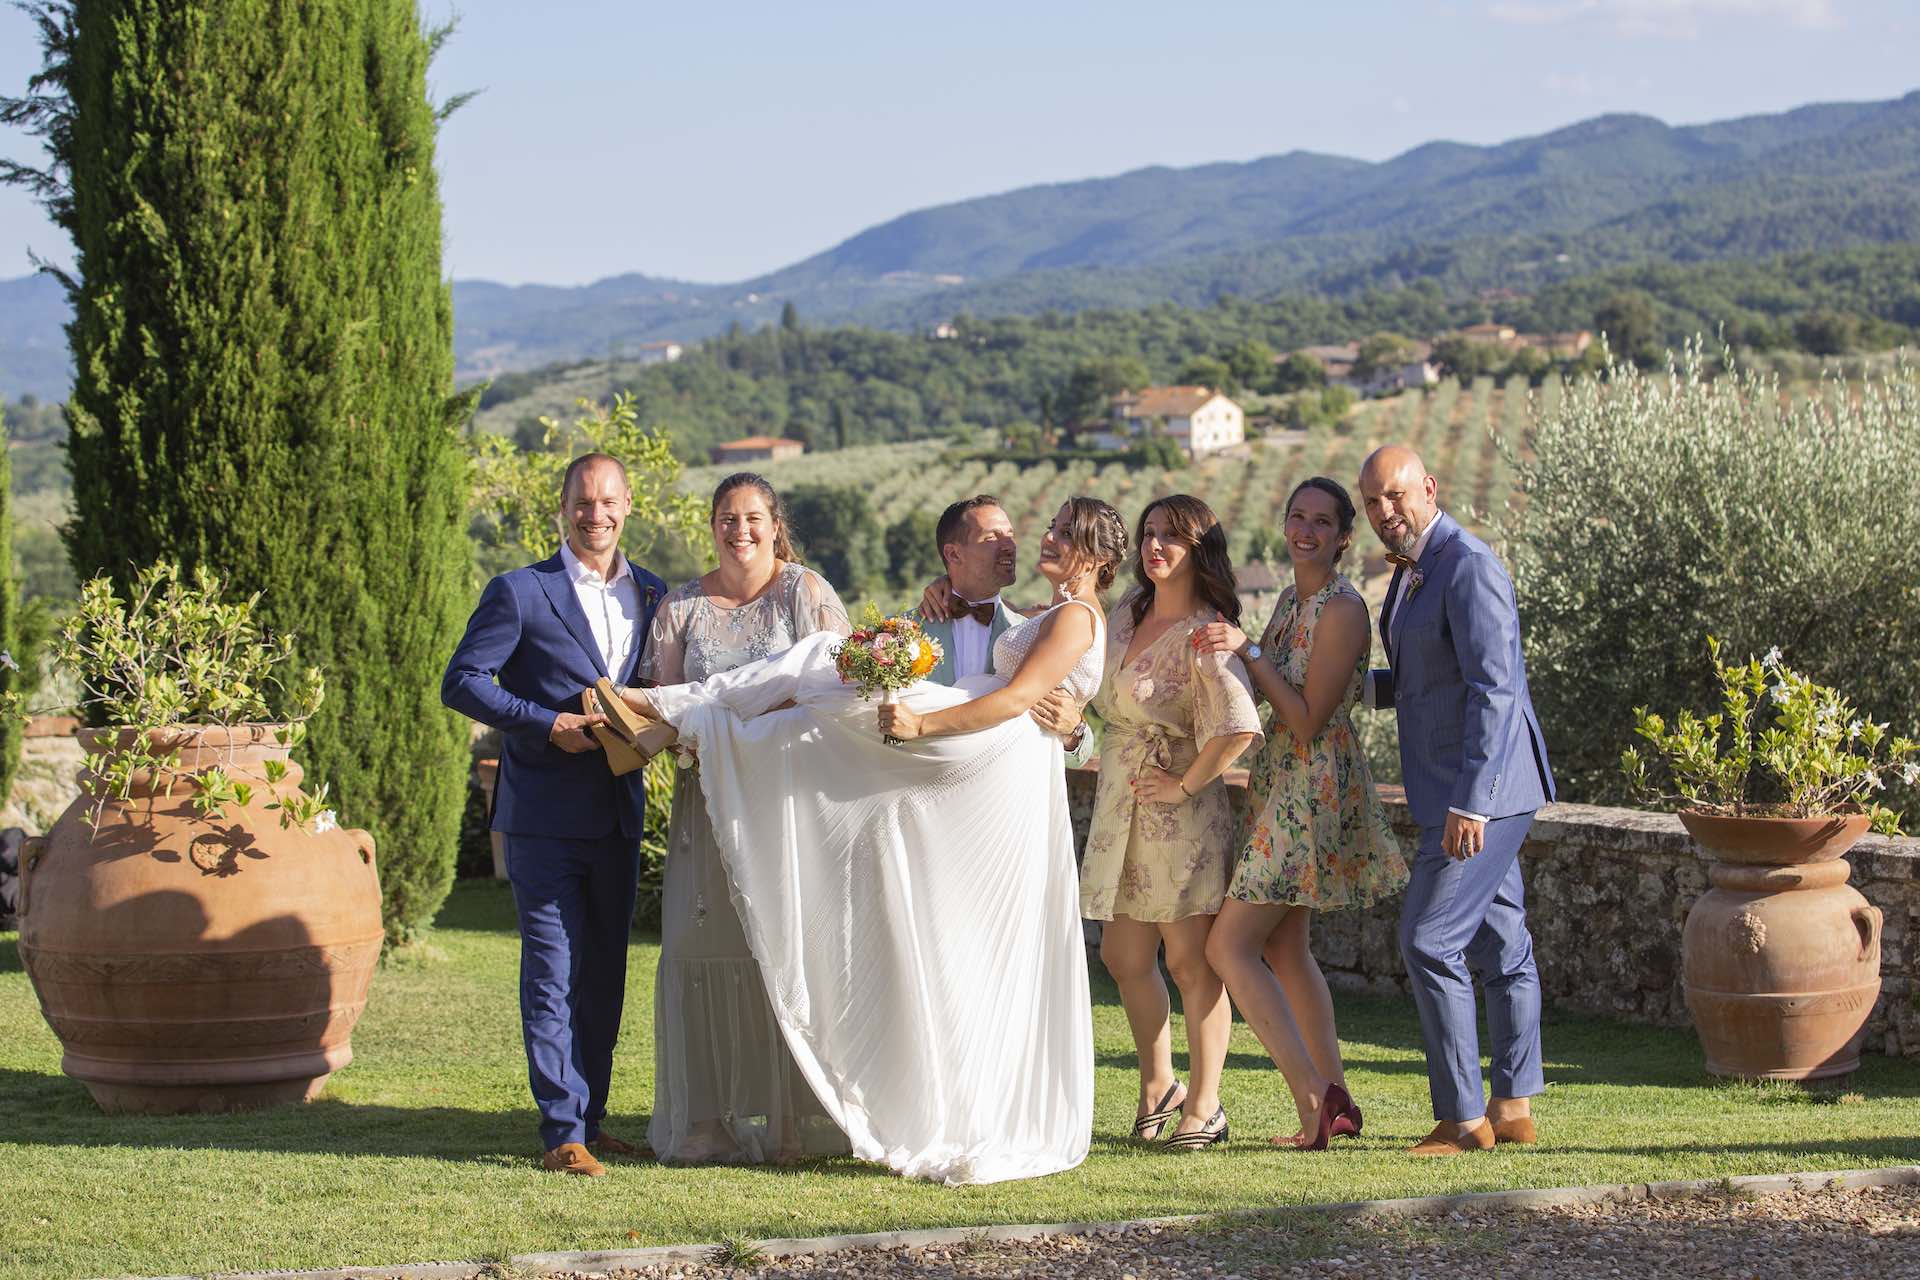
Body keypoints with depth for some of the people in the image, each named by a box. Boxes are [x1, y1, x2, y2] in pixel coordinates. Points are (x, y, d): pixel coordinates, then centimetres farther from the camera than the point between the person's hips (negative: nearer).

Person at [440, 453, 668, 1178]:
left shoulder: (652, 596, 11)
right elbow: (462, 682, -7)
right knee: (553, 974, -5)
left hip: (618, 813, 5)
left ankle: (590, 1118, 20)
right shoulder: (522, 593, -5)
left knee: (605, 974, 11)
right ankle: (562, 1133, -4)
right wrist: (549, 725, -16)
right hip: (545, 813, -5)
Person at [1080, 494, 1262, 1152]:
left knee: (1190, 962, 0)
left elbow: (1239, 727, -29)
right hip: (1120, 806, 8)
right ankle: (1158, 1089, 28)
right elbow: (1102, 699, 28)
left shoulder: (1203, 636, -16)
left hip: (1177, 811, -8)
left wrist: (1186, 784, -19)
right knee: (1124, 956, 13)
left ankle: (1204, 1107, 8)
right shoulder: (1128, 614, 8)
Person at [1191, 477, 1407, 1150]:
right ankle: (1335, 1104, 18)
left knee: (1229, 947, -11)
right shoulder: (1292, 599, 11)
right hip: (1280, 785, 10)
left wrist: (1247, 650, -21)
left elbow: (1308, 719, -19)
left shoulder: (1342, 609, -17)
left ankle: (1313, 1095, -12)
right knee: (1284, 949, 13)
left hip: (1314, 787, -10)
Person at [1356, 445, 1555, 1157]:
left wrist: (1469, 803, -28)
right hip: (1458, 791, 10)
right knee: (1498, 945, 13)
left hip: (1481, 790, -10)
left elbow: (1493, 689, -24)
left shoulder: (1468, 569, -18)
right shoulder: (1413, 570, 14)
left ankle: (1463, 1118, -7)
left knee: (1429, 942, -11)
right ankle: (1514, 1108, 20)